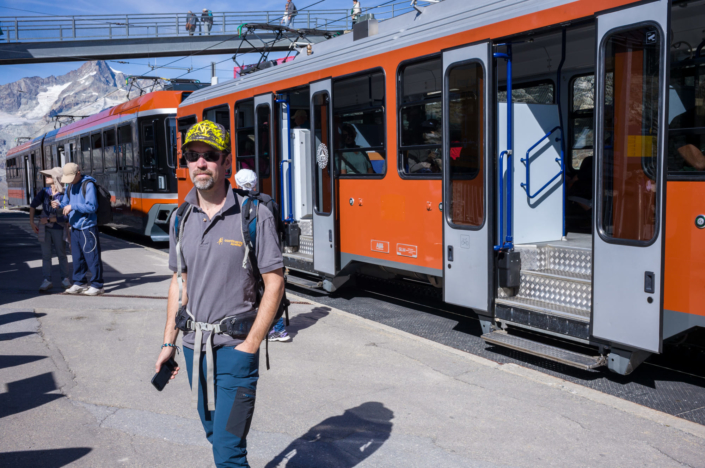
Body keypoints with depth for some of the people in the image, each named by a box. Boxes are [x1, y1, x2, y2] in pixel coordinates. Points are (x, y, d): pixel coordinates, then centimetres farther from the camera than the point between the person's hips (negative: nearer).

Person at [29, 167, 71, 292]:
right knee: (45, 254, 5)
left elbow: (66, 216, -18)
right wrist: (31, 222, 6)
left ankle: (65, 279, 19)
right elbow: (33, 205, 9)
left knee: (61, 254, 9)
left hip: (58, 228, -4)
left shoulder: (64, 195, -16)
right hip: (44, 228, 4)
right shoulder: (44, 191, -3)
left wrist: (48, 220, -17)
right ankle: (47, 281, 10)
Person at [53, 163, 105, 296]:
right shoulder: (70, 187, 14)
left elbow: (92, 207, -17)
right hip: (75, 227, 8)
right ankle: (79, 283, 24)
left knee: (92, 257, -3)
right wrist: (59, 205, -2)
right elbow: (66, 203, 20)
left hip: (87, 227, -8)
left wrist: (73, 206, -18)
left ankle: (97, 285, 4)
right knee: (77, 257, 13)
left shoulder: (88, 185, -11)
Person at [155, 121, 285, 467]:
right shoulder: (181, 219, 5)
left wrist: (251, 344, -15)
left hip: (234, 345, -5)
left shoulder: (254, 216, -12)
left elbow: (274, 282, -11)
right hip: (194, 344, 6)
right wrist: (169, 342, 10)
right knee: (215, 434, 19)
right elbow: (179, 282, 13)